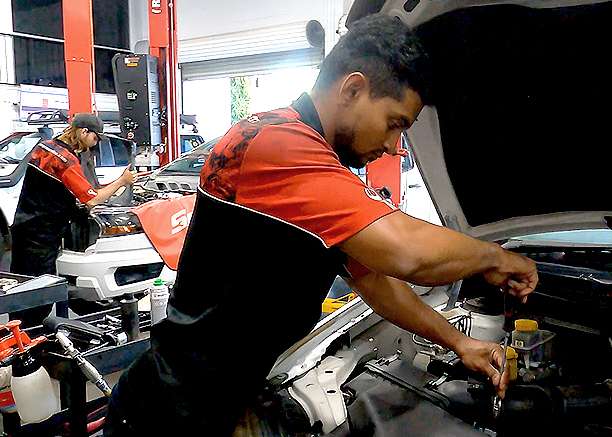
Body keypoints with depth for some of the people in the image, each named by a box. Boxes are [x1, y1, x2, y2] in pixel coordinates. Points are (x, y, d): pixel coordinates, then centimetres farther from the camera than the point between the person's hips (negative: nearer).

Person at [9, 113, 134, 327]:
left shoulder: (43, 146, 8)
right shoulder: (67, 160, -19)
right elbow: (92, 200, -21)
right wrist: (122, 181, -11)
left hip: (21, 226, 9)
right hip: (41, 237, -9)